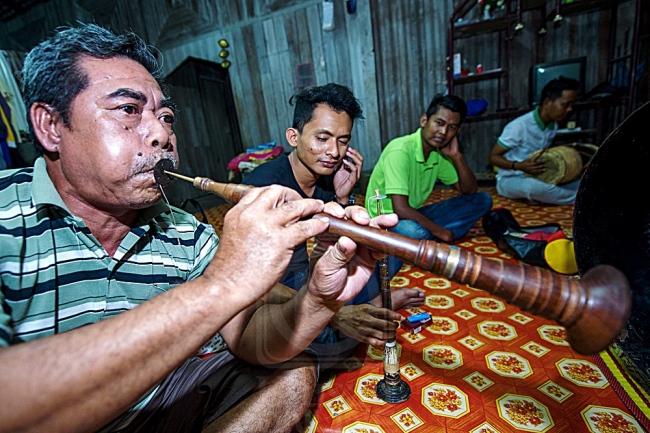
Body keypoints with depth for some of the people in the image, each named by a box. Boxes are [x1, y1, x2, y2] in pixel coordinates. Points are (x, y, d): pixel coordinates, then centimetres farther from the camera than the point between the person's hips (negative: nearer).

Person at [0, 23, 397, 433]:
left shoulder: (185, 234, -9)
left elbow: (246, 338, -12)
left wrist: (320, 301, -32)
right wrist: (221, 288, -43)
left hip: (162, 400, 4)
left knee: (293, 374, -4)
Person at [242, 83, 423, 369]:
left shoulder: (331, 178, -8)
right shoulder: (263, 187, -27)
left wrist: (342, 198, -19)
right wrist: (335, 315, -44)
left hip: (312, 276, 6)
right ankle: (378, 300, -5)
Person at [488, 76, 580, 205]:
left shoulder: (553, 125, 3)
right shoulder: (519, 126, -21)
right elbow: (493, 157, -19)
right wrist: (519, 166, -34)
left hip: (538, 178, 7)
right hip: (509, 180, -7)